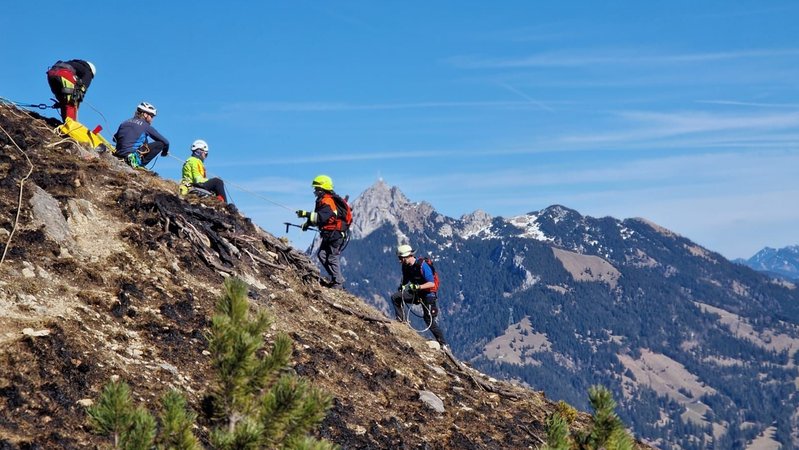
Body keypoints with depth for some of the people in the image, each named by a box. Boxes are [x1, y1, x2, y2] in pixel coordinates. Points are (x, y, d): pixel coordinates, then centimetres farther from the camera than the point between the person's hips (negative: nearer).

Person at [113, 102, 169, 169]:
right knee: (160, 144, -1)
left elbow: (115, 138, 27)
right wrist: (165, 152, 24)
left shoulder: (125, 123, 16)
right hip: (134, 156, -7)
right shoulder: (146, 126, 1)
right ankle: (139, 163, -8)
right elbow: (165, 142, 3)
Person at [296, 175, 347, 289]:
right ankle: (335, 279, 15)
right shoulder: (323, 200, 15)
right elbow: (318, 217, 21)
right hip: (328, 234, 10)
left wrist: (306, 214, -33)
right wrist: (308, 223, 8)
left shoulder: (328, 201, -19)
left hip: (335, 234, -10)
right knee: (321, 255, 9)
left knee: (332, 258, -7)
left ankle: (338, 283, 2)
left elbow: (322, 216, -33)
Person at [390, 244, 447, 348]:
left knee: (429, 319, -8)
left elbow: (432, 283, -27)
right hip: (416, 293, 7)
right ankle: (402, 320, -4)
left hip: (428, 294, -7)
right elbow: (405, 279, 15)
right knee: (395, 297, -10)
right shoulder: (406, 266, -3)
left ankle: (443, 344, 2)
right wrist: (402, 286, -7)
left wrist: (418, 287, -38)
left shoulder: (422, 266, -25)